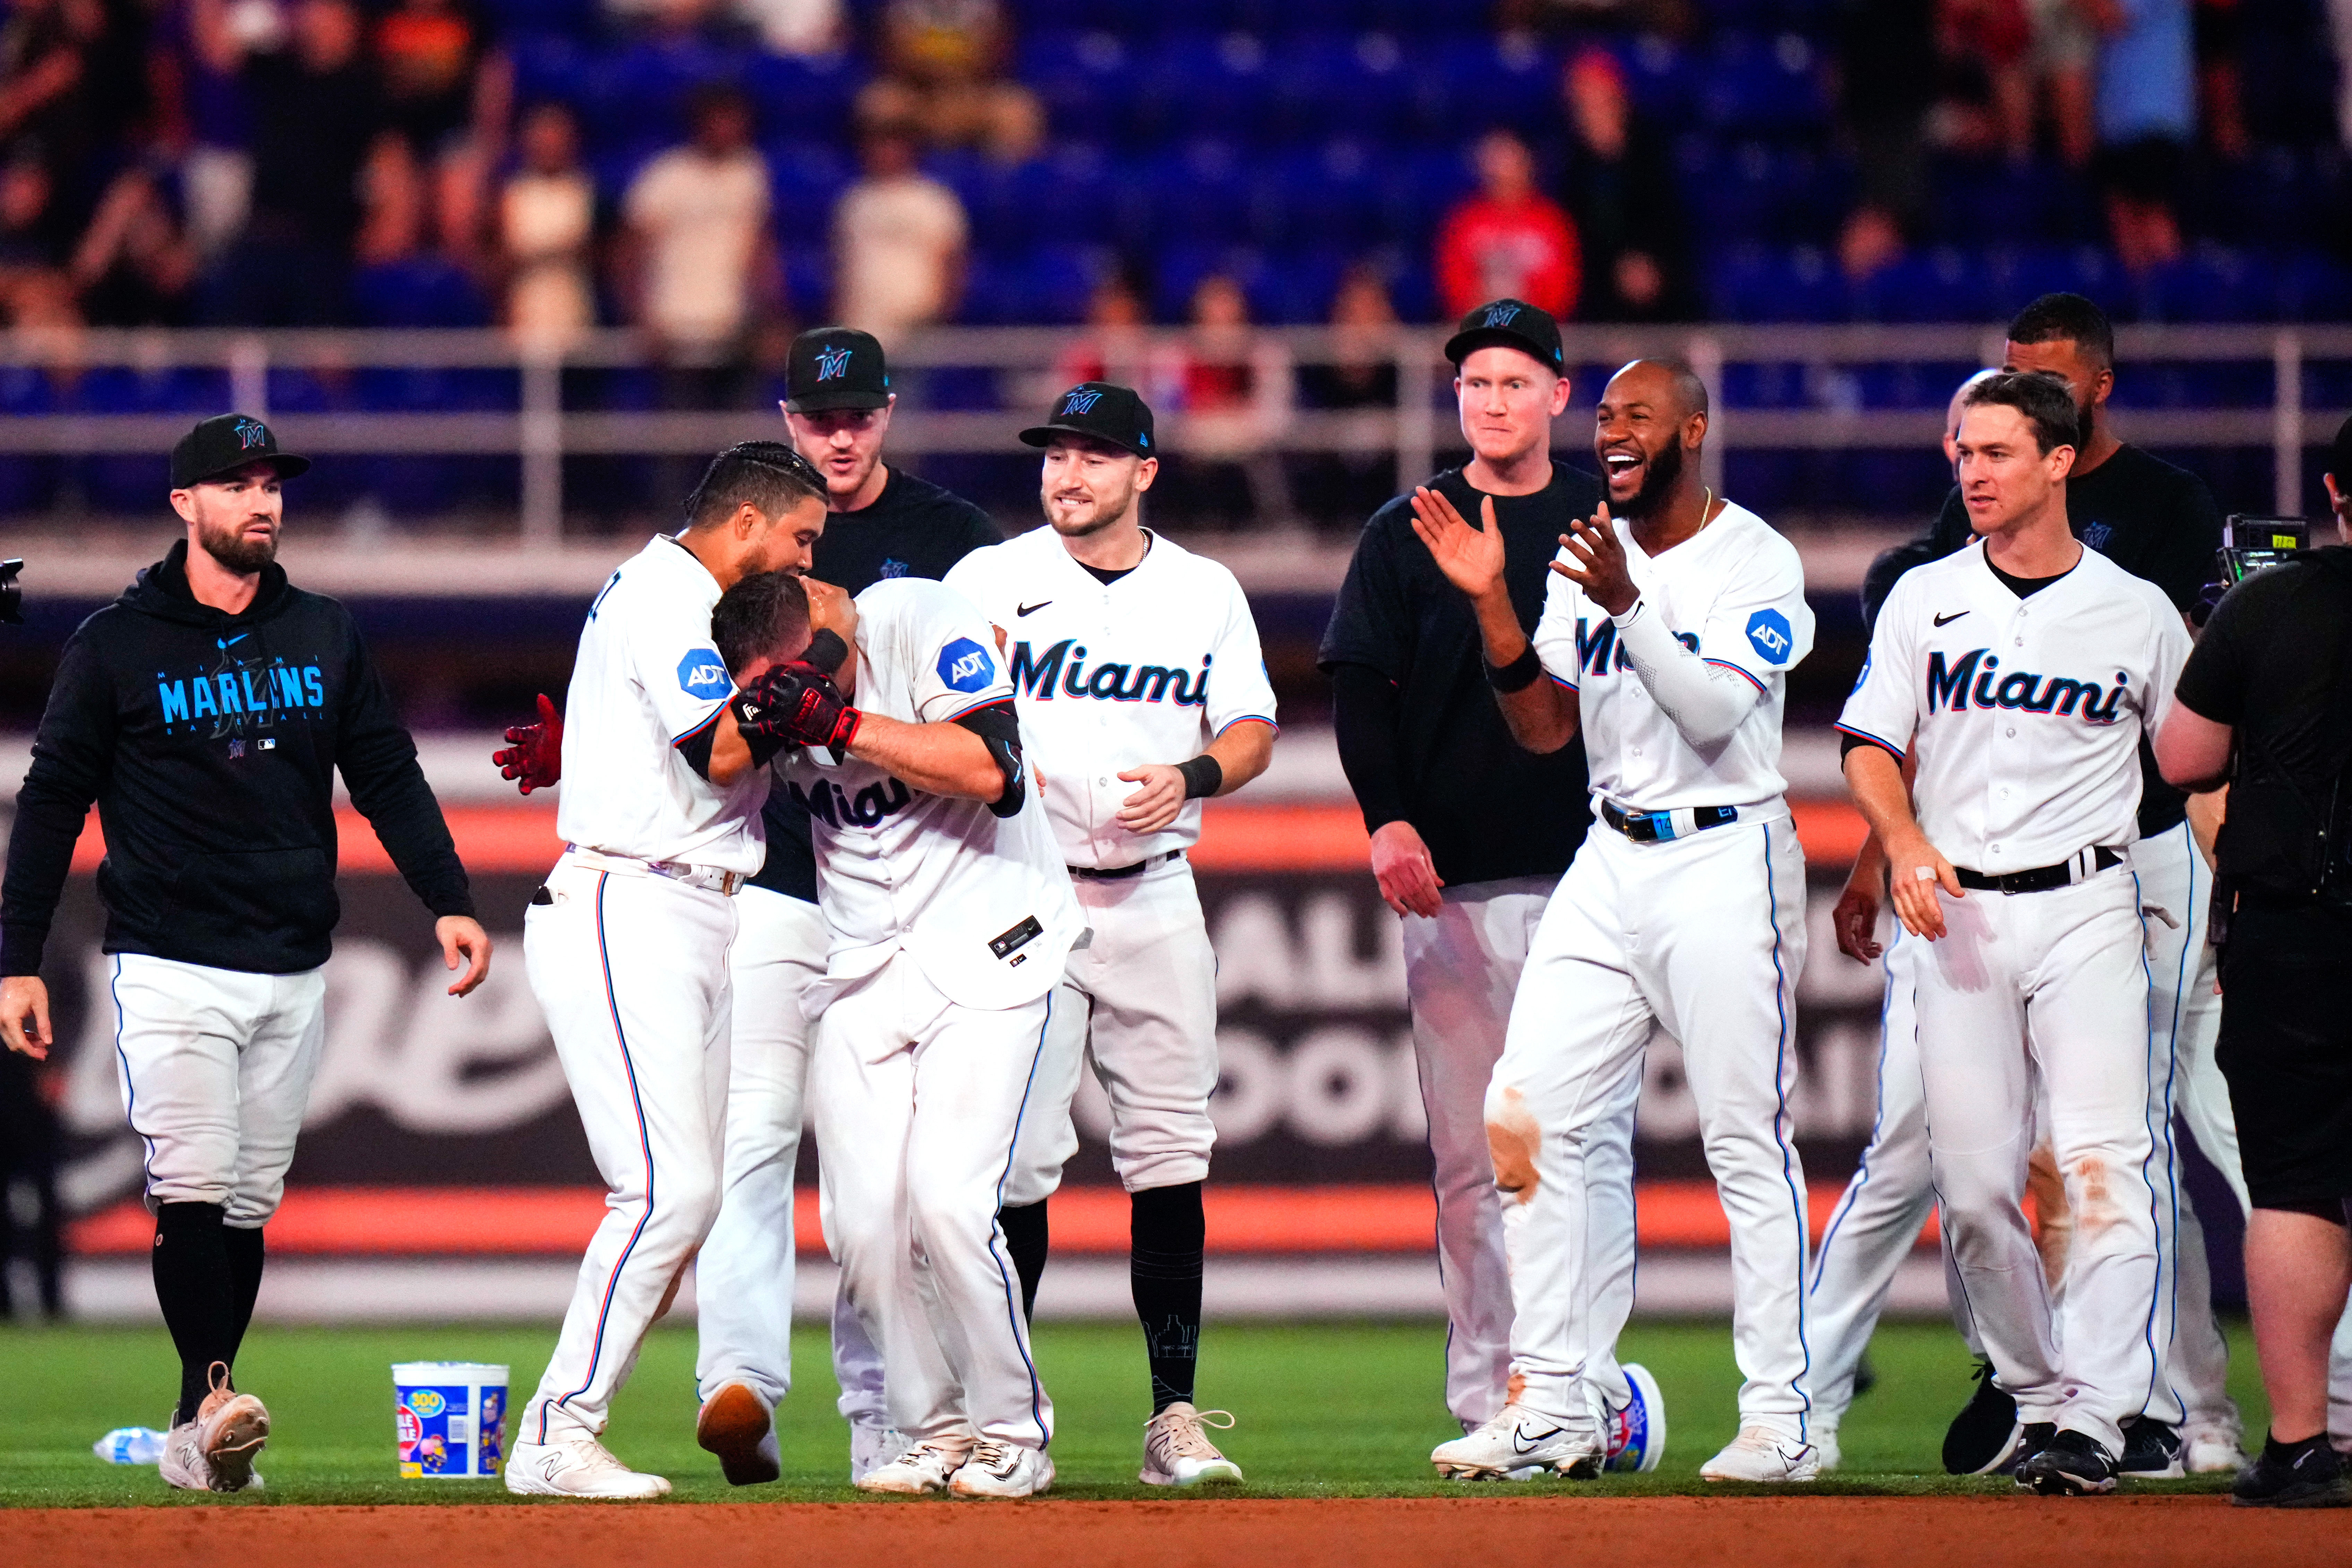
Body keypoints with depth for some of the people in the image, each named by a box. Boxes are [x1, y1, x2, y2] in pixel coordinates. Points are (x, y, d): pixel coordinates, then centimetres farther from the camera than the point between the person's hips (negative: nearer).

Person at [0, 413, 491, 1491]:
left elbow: (387, 776, 11)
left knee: (250, 1203, 6)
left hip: (292, 975, 4)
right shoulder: (116, 646, 0)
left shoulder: (323, 637, 11)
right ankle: (212, 1400, -22)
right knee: (192, 1188, -16)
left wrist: (448, 902, -2)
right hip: (170, 966, -4)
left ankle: (199, 1438, 12)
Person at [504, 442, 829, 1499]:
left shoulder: (670, 596, 23)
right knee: (668, 1188, -17)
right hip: (624, 918, -11)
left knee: (689, 1193, 7)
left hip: (685, 925, 11)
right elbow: (723, 752, -18)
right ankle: (557, 1438, -14)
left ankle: (565, 1430, 8)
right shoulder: (666, 591, -9)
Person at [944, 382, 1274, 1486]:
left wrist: (1188, 777, -9)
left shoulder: (1206, 594, 11)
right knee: (1018, 1155, -6)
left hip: (1155, 898, 2)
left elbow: (1252, 730, 11)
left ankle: (1174, 1413, 2)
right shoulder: (988, 580, 4)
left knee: (1169, 1151, 0)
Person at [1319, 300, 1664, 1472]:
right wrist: (1388, 822, -12)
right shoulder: (1408, 533, 7)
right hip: (1456, 879, 0)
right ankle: (1487, 1398, 4)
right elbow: (1357, 686, 1)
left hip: (1595, 875, 0)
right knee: (1471, 1150, 1)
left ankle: (1582, 1377, -8)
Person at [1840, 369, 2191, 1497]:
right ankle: (2034, 1393, 14)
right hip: (1957, 916, 2)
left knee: (2104, 1164, -16)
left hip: (2086, 908, -2)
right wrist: (1905, 844, -10)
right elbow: (1872, 748, 9)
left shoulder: (2140, 614, 6)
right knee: (1971, 1182, -1)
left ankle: (2095, 1417, -20)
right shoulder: (1925, 598, 10)